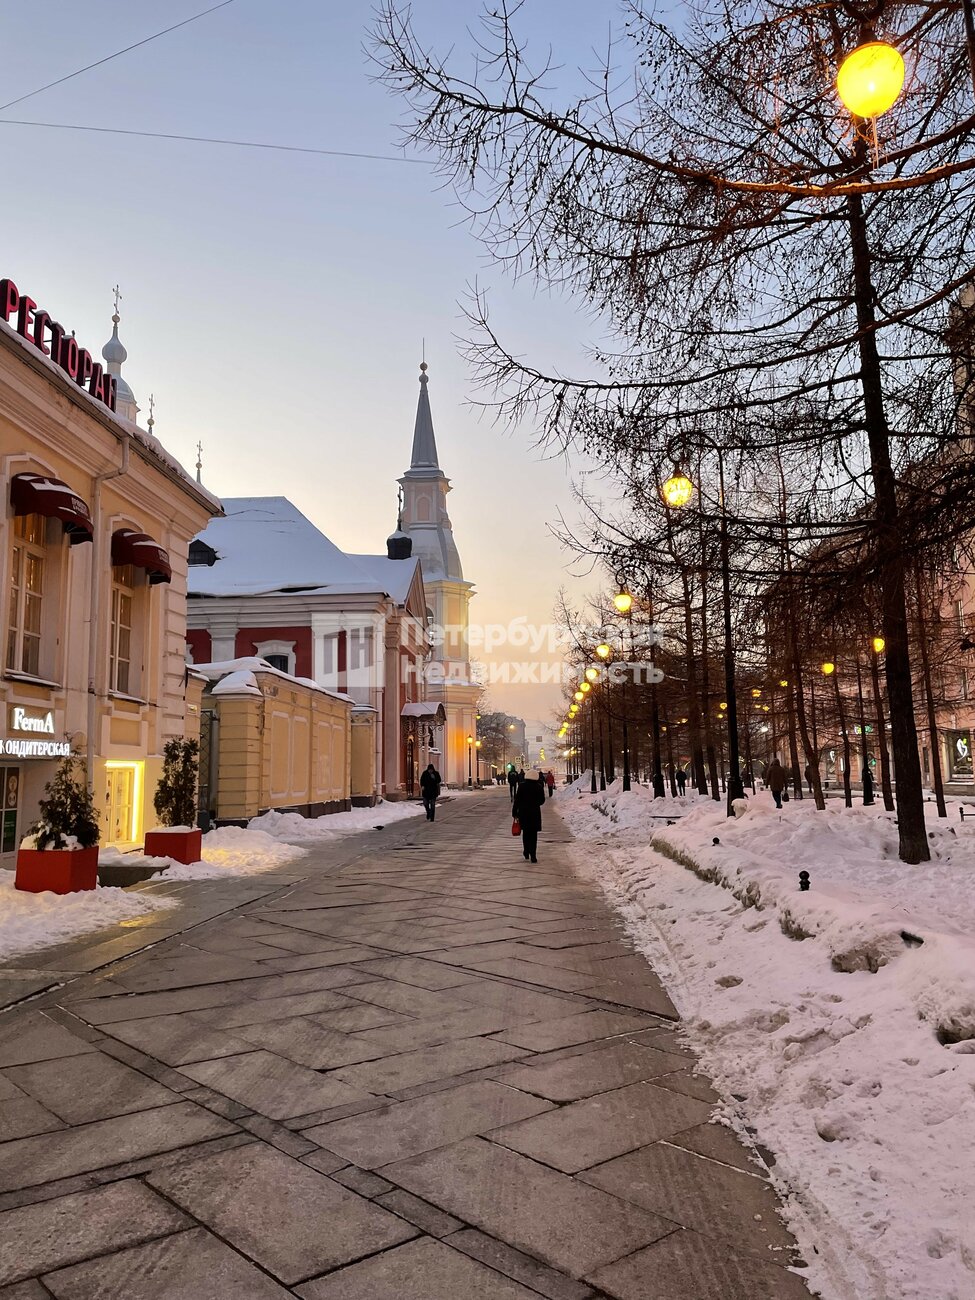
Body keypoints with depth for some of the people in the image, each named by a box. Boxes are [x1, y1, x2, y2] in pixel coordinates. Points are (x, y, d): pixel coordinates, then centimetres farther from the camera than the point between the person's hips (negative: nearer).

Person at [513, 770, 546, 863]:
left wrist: (515, 811, 1)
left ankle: (526, 854, 23)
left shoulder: (522, 785, -7)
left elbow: (517, 799, -6)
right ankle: (533, 855, -4)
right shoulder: (539, 787, -7)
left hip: (523, 812, 1)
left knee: (525, 833, 17)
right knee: (533, 834, 4)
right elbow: (542, 800, 1)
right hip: (535, 812, -1)